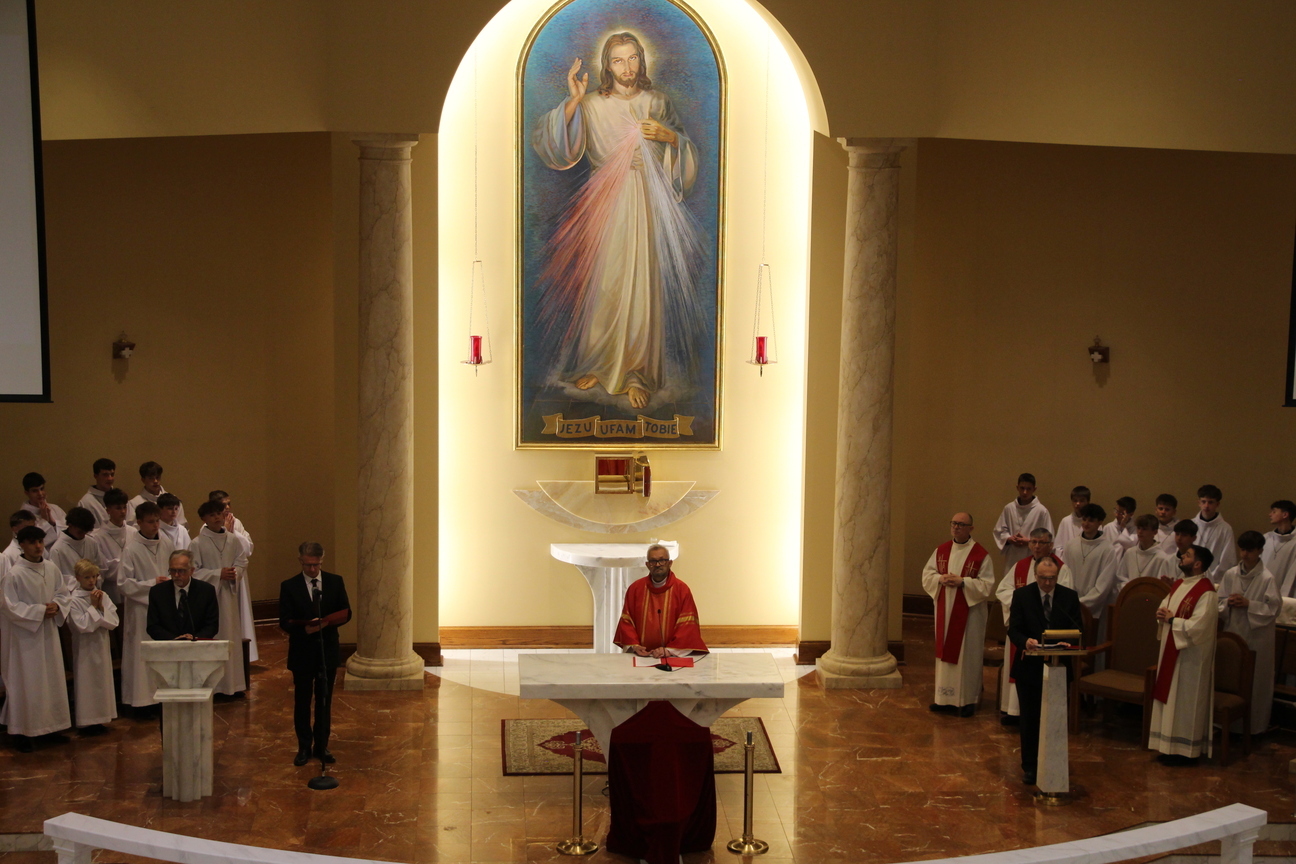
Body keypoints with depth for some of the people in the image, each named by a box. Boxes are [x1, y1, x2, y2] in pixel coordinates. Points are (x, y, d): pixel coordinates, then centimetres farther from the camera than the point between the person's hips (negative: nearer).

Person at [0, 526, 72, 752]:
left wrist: (56, 605, -9)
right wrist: (39, 611, -18)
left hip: (49, 632, 6)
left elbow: (63, 593, 12)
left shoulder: (52, 569, 1)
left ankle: (52, 725, 24)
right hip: (24, 635, -6)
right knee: (26, 683, -1)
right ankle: (21, 732, 9)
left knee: (53, 679, 12)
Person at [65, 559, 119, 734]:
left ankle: (99, 719, 21)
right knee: (86, 682, 0)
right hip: (85, 646, -5)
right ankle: (86, 722, 9)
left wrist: (101, 607, -14)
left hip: (102, 645, 5)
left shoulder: (103, 596, 2)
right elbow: (82, 625, -19)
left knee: (103, 680, 11)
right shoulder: (74, 600, -12)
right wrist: (93, 607, -17)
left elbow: (114, 622, -3)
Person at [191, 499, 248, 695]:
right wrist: (218, 574, -15)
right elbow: (194, 571, -8)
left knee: (232, 636, 6)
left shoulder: (234, 539, 5)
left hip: (229, 594, 4)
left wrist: (235, 573, -10)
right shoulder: (198, 543, -6)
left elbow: (243, 561, 10)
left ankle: (233, 683, 14)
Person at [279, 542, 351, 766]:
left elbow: (346, 613, 0)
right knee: (302, 702, 7)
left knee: (324, 701, 10)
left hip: (327, 650, 1)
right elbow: (285, 622, -7)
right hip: (302, 653, -1)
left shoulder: (335, 582, 1)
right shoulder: (289, 586, -4)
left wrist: (326, 622, -18)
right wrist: (304, 628, -26)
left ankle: (322, 746, 20)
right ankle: (304, 748, 18)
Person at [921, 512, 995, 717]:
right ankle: (944, 698, 18)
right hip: (944, 611, 5)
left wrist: (963, 582, -20)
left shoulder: (981, 554, -8)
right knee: (945, 652, 9)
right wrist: (940, 579, -10)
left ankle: (968, 699, 11)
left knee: (967, 654, 1)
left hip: (969, 612, -4)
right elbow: (927, 575, 10)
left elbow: (987, 585, -10)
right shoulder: (941, 550, 7)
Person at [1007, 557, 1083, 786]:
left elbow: (1076, 630, 0)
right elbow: (1013, 630, -6)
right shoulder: (1022, 595, -3)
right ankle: (1029, 766, 19)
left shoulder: (1069, 597, 1)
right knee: (1030, 718, 7)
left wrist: (1067, 643, -22)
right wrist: (1025, 641, -28)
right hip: (1029, 667, -1)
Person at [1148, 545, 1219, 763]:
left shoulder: (1206, 593, -18)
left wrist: (1171, 620, -15)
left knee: (1186, 701, 0)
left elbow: (1197, 626, -24)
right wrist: (1162, 612, -4)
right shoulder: (1180, 585, 10)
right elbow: (1165, 606, 18)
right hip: (1171, 651, 9)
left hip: (1190, 655, -9)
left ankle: (1186, 750, 10)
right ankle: (1171, 746, 23)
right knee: (1169, 699, 13)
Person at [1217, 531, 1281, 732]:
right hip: (1232, 633, 4)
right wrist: (1228, 603, -10)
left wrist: (1249, 604, -17)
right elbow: (1219, 603, 11)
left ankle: (1253, 723, 15)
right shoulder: (1230, 575, 4)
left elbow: (1274, 608, -10)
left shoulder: (1267, 579, -10)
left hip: (1257, 637, -4)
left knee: (1254, 681, 2)